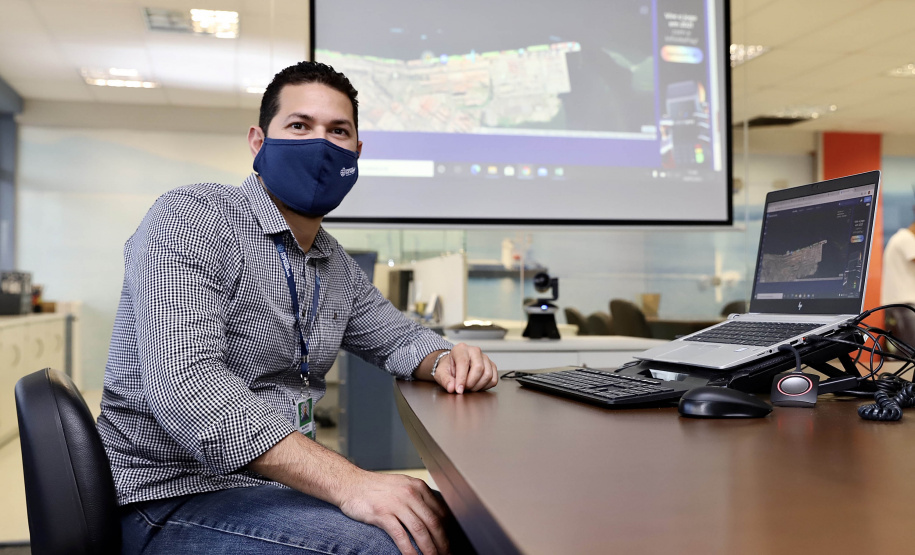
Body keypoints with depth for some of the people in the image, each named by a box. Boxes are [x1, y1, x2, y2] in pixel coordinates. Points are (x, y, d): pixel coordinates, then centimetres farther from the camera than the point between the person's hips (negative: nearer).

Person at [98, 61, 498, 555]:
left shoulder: (335, 264, 11)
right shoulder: (191, 220, -14)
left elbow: (397, 335, 26)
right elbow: (185, 384, -29)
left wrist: (443, 360, 0)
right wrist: (346, 482, -36)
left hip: (278, 487, 8)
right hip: (174, 500, -8)